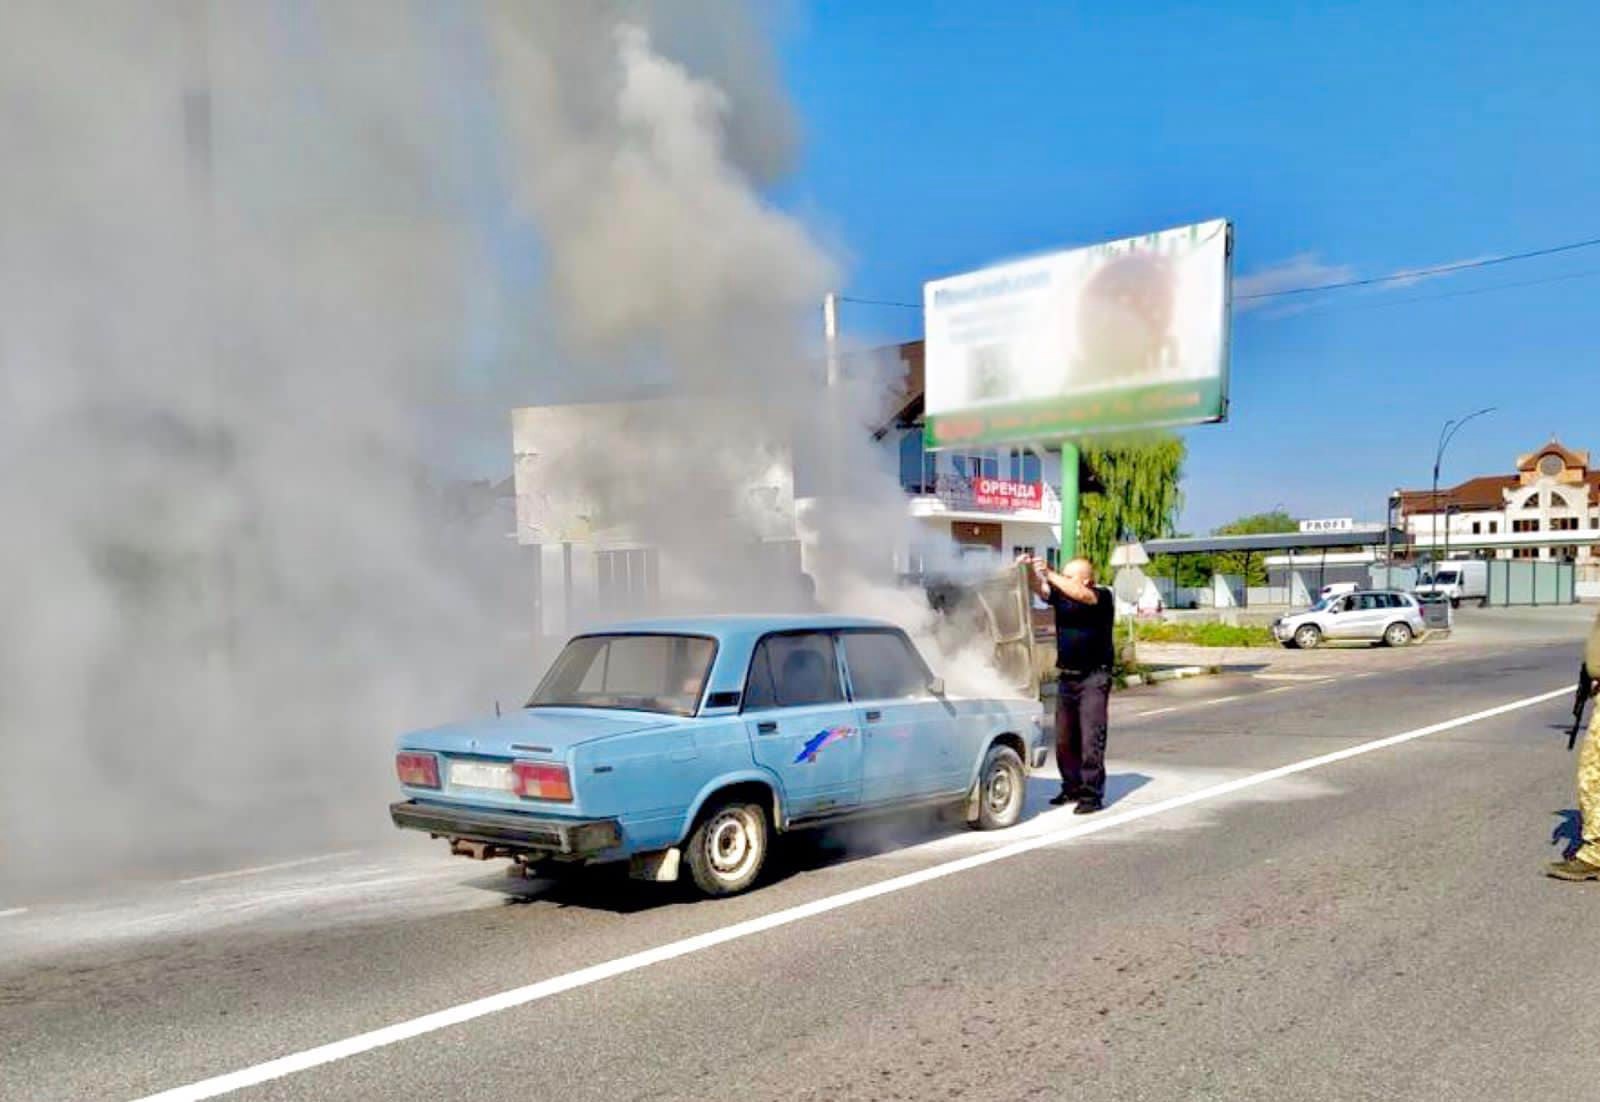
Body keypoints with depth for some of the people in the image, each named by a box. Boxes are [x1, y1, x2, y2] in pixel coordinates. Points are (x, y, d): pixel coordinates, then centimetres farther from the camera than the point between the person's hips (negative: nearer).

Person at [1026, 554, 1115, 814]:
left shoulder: (1102, 596, -8)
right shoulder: (1061, 595, 7)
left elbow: (1082, 596, -27)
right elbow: (1041, 589, -8)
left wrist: (1049, 574, -29)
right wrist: (1030, 572, -27)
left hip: (1093, 678, -6)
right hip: (1066, 677, 6)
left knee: (1091, 739, -9)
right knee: (1064, 739, 10)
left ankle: (1092, 794, -5)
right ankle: (1072, 787, 23)